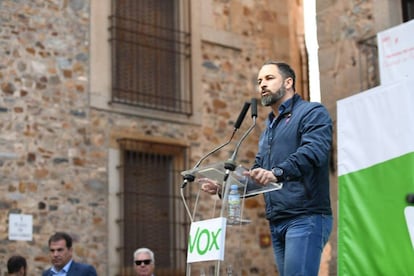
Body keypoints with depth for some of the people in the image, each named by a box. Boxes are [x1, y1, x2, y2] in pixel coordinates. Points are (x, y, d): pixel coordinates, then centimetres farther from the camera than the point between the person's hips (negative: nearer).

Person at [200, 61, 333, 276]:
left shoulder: (312, 113, 1)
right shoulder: (268, 129, 27)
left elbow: (314, 150, -19)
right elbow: (255, 177, 26)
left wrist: (277, 173, -34)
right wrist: (224, 187, 8)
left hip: (306, 217, -8)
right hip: (277, 223, 8)